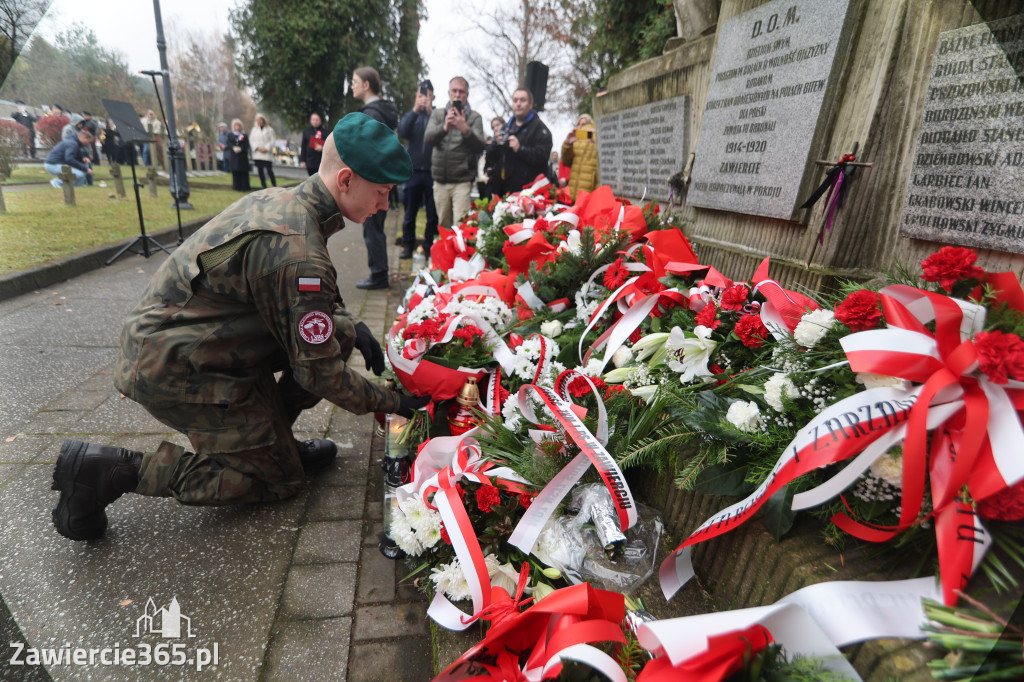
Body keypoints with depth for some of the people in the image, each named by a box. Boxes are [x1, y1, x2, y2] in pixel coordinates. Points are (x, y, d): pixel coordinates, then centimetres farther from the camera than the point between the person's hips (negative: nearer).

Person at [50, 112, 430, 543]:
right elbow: (319, 372, -22)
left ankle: (269, 435, 12)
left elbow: (311, 302, 15)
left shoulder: (279, 199, 0)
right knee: (279, 479, 2)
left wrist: (352, 328, 0)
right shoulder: (297, 254, -30)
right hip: (174, 369, -9)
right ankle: (113, 470, 1)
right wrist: (390, 402, -9)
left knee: (339, 338, 1)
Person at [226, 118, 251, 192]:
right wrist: (233, 148, -18)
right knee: (235, 172, 0)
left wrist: (240, 149, -19)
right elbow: (229, 144, 2)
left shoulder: (245, 136, 11)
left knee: (244, 172, -4)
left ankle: (244, 187, 1)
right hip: (234, 156, 2)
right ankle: (237, 187, 5)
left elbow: (247, 145, -2)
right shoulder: (230, 135, 15)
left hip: (243, 156, -1)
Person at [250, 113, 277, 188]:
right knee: (260, 171, 4)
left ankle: (275, 186, 1)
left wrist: (266, 148, -12)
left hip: (267, 154, -4)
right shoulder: (254, 129, 12)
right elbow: (251, 140, 8)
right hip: (257, 154, 4)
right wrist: (257, 148, -8)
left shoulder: (269, 129, 2)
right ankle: (264, 187, 10)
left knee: (269, 171, -9)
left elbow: (273, 140, -3)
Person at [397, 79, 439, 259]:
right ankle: (408, 245, 17)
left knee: (433, 214, 4)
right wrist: (415, 110, -15)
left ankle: (430, 247, 15)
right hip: (413, 170, 2)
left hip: (433, 172, -1)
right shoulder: (410, 115, 12)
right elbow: (402, 132, -8)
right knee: (410, 212, 7)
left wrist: (430, 112, -17)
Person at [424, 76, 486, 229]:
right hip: (440, 180, 3)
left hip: (462, 181, -3)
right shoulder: (437, 114, 13)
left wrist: (465, 129, -25)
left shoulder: (474, 117, 6)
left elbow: (480, 146, -8)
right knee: (444, 226, 8)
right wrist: (444, 127, -23)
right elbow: (429, 139, -3)